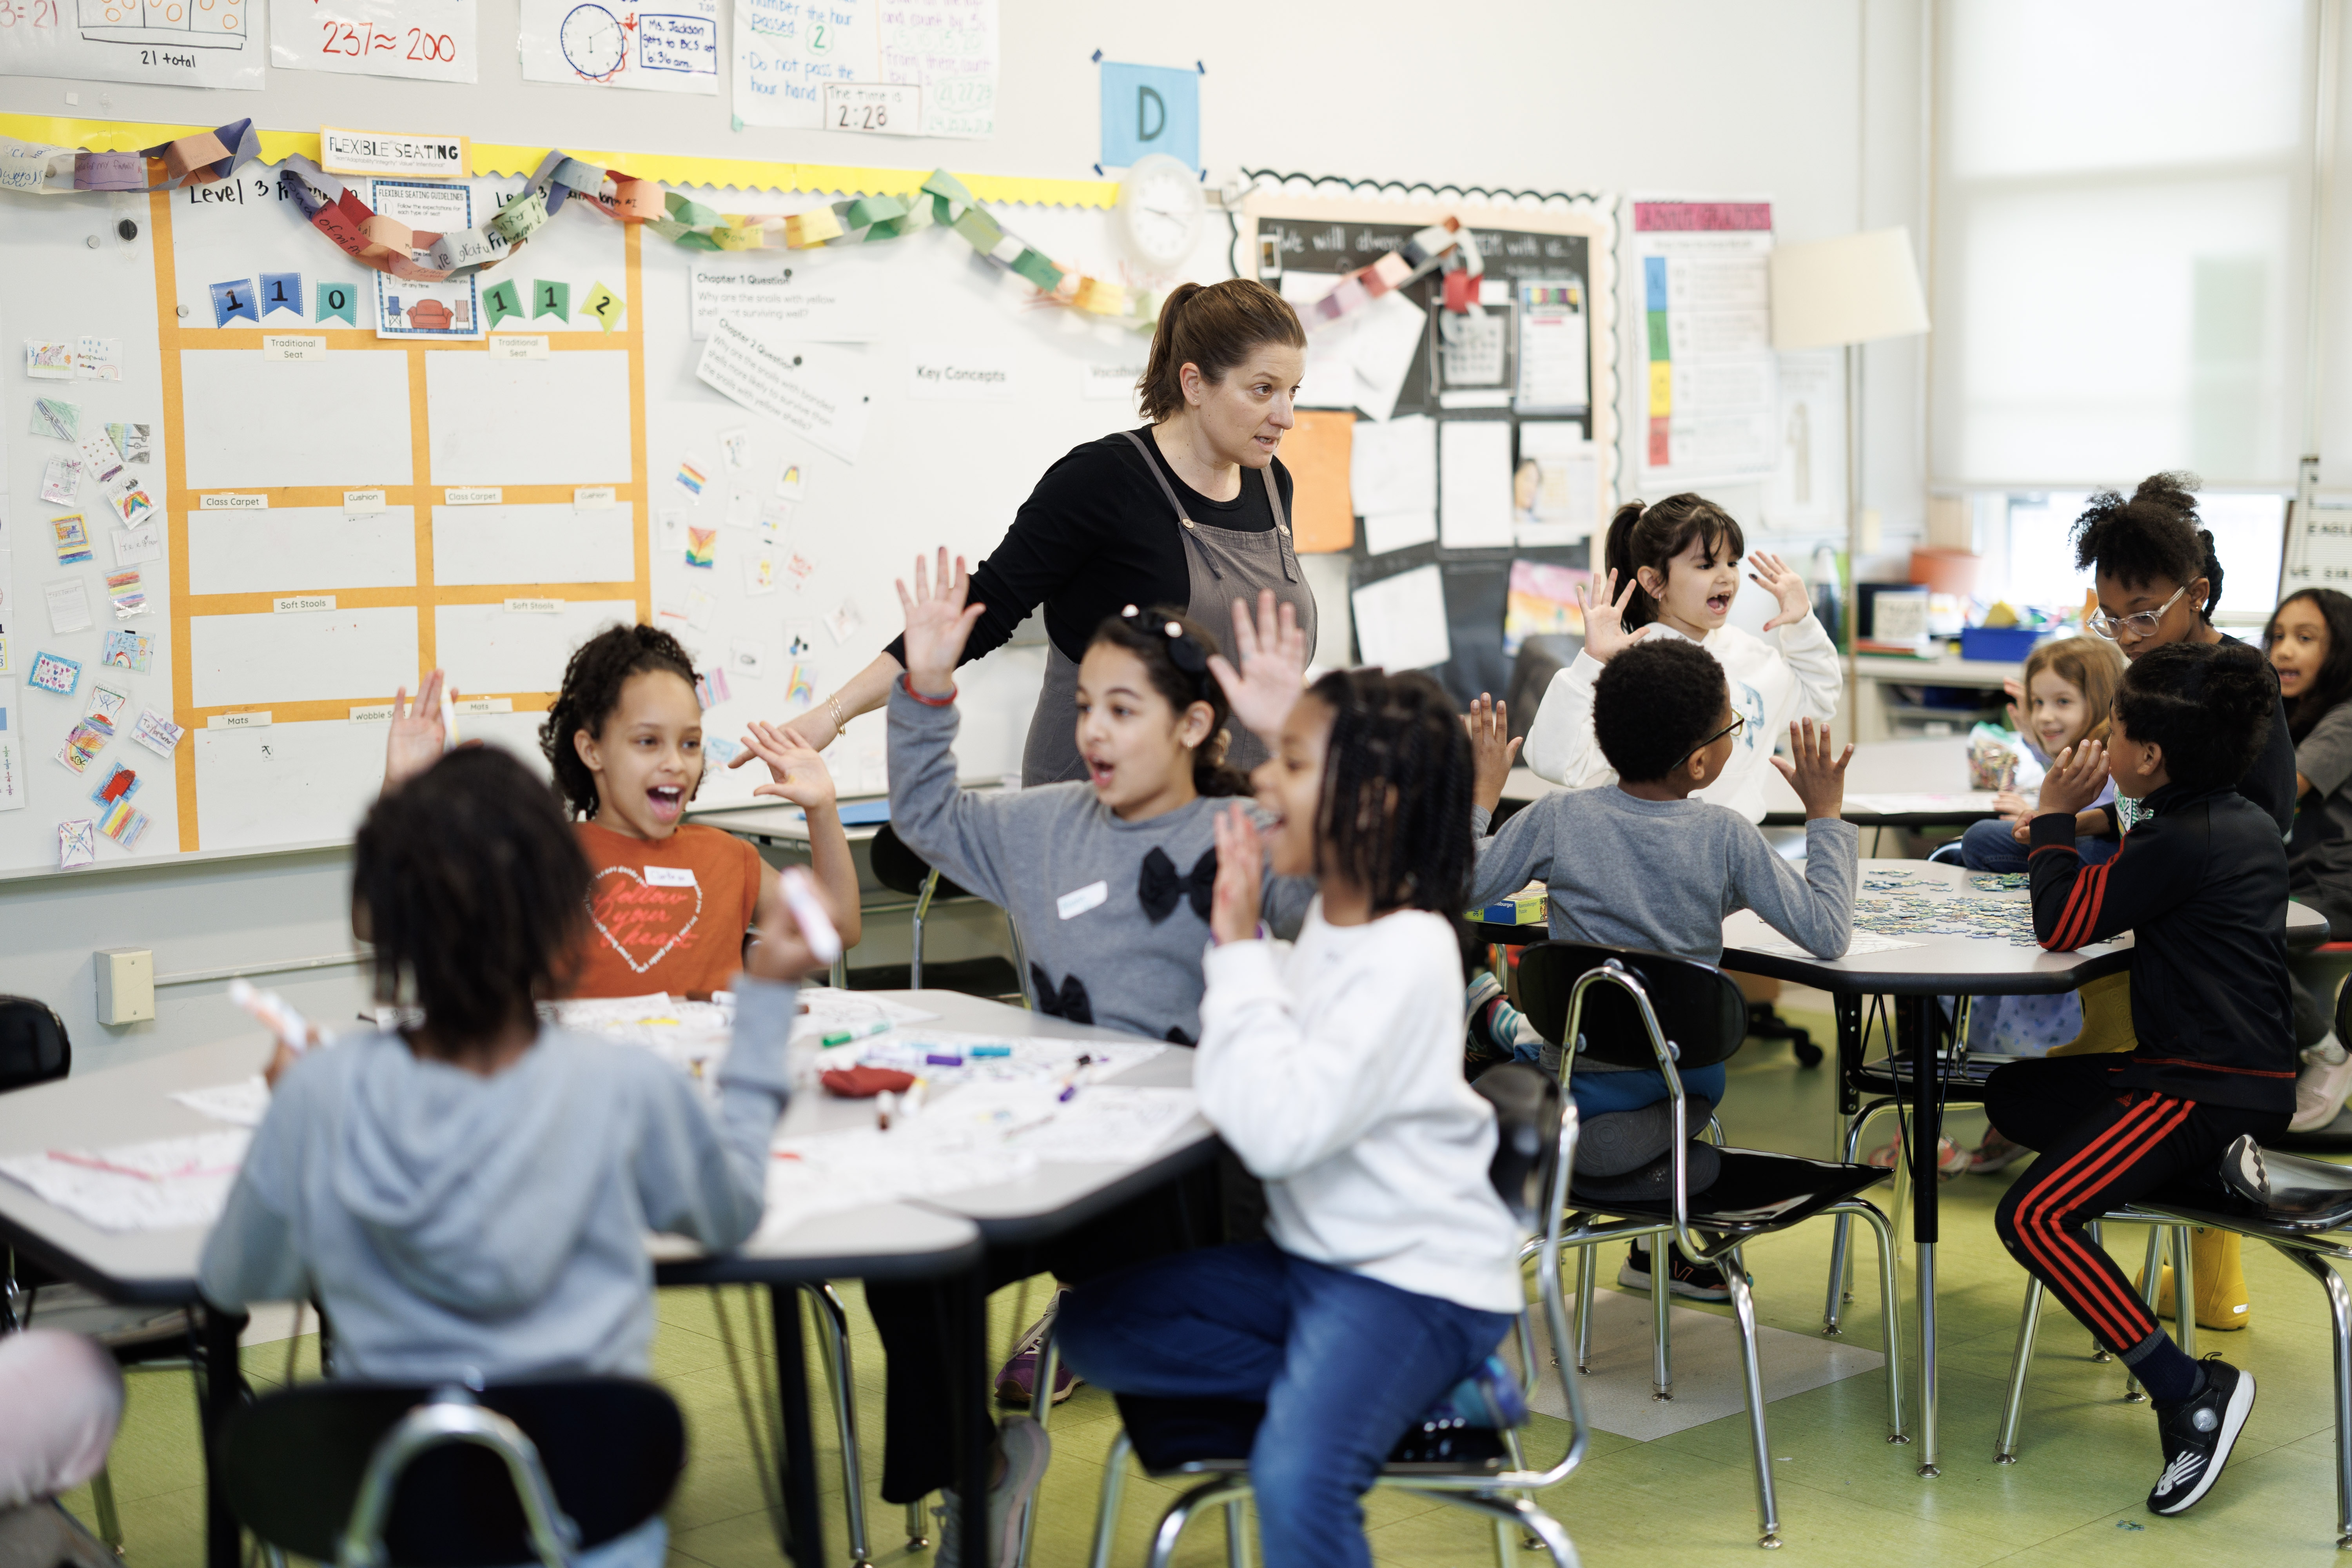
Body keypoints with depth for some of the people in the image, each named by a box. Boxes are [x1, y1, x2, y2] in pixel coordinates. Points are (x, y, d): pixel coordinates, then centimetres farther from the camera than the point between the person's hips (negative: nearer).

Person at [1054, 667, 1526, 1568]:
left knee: (1296, 1474, -32)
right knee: (1094, 1326, 3)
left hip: (1417, 1281, -10)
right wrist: (1236, 939, -1)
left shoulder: (1408, 953, -21)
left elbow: (1279, 1129, -29)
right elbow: (1236, 1093, 4)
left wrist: (1240, 945, -23)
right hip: (1313, 1256, 10)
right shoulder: (1329, 921, 6)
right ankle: (1387, 1385, -3)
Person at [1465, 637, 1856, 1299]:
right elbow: (1827, 933, -14)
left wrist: (1477, 801, 8)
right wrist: (1826, 815, -4)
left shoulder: (1559, 817, -13)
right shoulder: (1725, 835, -14)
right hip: (1686, 1094, 1)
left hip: (1577, 1100, -1)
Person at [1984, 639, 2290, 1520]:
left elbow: (2061, 926, -14)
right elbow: (2117, 902, 26)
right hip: (2249, 1076, 11)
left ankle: (2190, 1391, -20)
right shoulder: (2244, 823, 11)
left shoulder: (2181, 841, -18)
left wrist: (2056, 817, -3)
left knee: (2032, 1218, -22)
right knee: (2016, 1094, 22)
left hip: (2208, 1092, -11)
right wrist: (2066, 832, 14)